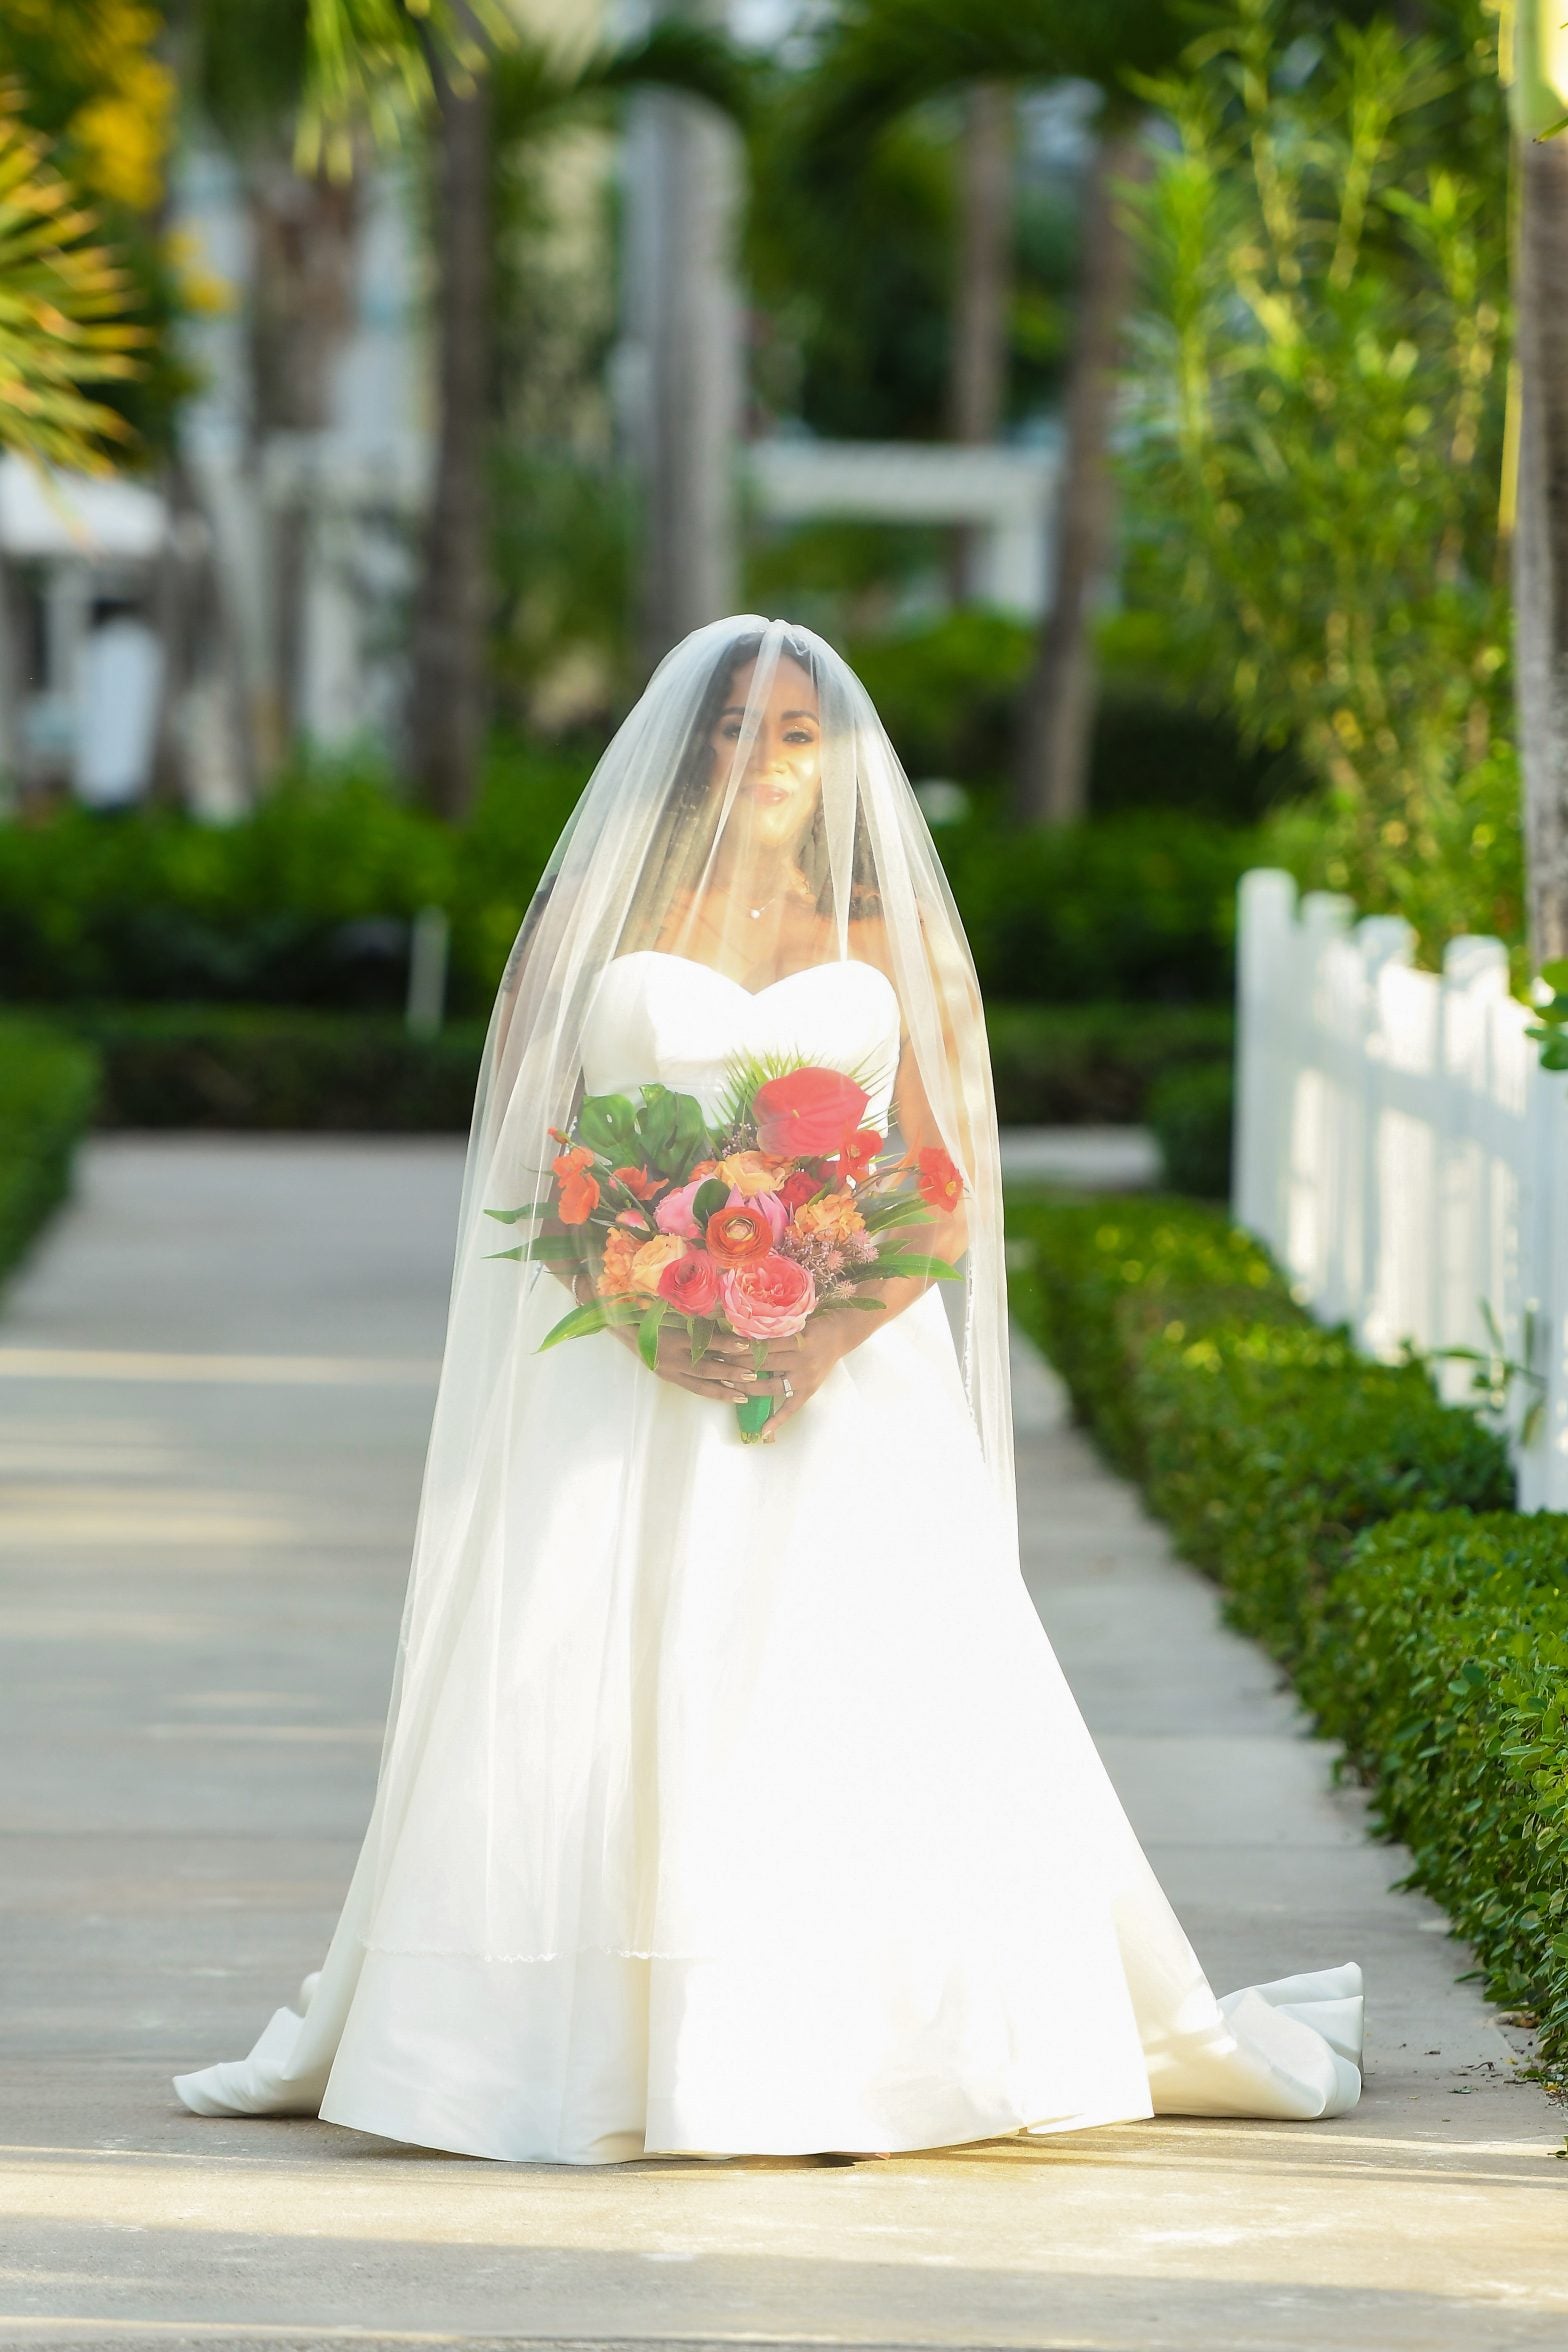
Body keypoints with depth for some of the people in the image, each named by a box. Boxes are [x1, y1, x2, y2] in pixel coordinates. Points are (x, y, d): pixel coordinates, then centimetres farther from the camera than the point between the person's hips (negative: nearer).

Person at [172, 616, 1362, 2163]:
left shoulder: (888, 943, 10)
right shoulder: (598, 924, 10)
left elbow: (952, 1193, 5)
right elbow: (534, 1167, 5)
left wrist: (831, 1335, -11)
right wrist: (643, 1320, -12)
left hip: (849, 1385, 0)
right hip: (634, 1391, 0)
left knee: (846, 1717, -8)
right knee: (608, 1718, -7)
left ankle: (845, 2063, -4)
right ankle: (603, 2051, -3)